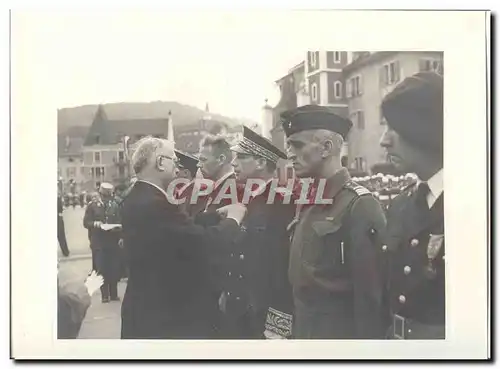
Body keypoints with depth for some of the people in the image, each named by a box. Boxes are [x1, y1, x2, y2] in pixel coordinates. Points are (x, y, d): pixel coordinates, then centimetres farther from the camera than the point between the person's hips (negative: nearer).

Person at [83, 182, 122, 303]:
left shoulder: (115, 206, 6)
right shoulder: (92, 206, 2)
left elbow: (119, 222, 6)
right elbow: (86, 222, -2)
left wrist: (116, 228, -15)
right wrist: (96, 224, -20)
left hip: (113, 242, 1)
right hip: (98, 243, -1)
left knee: (114, 270, 4)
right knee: (101, 270, 1)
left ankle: (114, 294, 15)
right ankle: (105, 295, 9)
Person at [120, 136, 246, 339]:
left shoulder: (135, 200, 8)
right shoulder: (155, 204, -25)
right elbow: (203, 242, -26)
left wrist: (215, 215, 9)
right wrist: (233, 218, -9)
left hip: (148, 309, 10)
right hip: (168, 316, -10)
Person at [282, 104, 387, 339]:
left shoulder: (360, 206, -18)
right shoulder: (307, 204, 8)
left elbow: (370, 298, -19)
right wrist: (296, 331, 12)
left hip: (340, 335, -8)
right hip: (303, 332, 8)